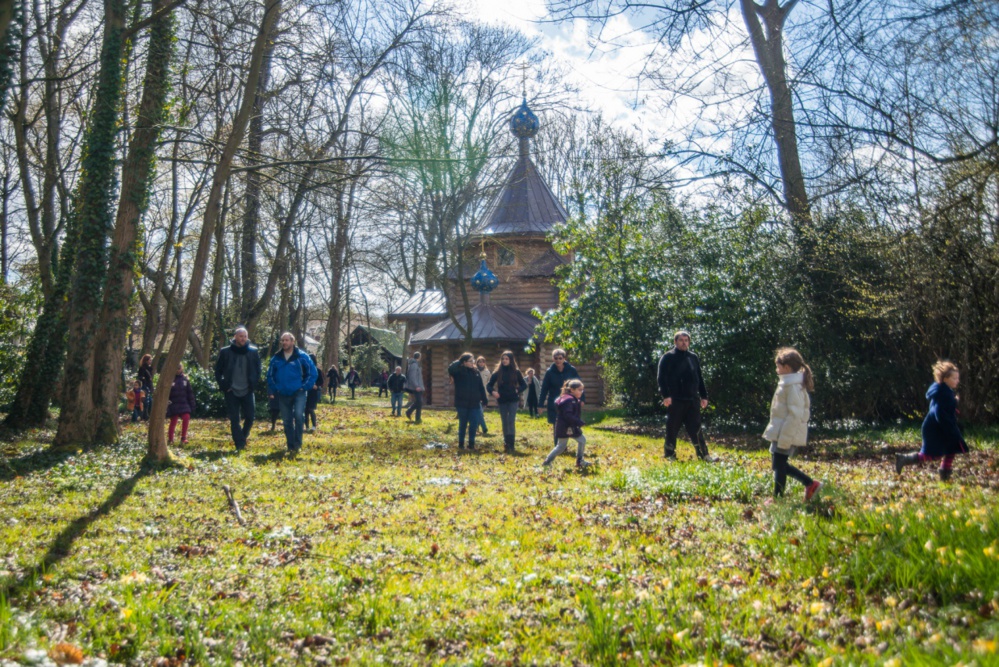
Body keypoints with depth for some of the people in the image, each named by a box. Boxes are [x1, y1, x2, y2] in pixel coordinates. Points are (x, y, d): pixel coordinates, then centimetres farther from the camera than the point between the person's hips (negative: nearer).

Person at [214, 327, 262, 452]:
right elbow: (218, 370, 6)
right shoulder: (225, 352, -1)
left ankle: (242, 438, 25)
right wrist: (223, 385, -2)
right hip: (231, 391, -1)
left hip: (247, 391, 1)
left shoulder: (253, 351, 2)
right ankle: (239, 444, 2)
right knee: (234, 419, -2)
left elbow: (258, 370, 11)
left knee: (249, 417, 1)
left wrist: (254, 384, 1)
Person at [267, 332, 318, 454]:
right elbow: (270, 375, 16)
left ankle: (297, 444, -11)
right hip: (283, 395, 4)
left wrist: (304, 387, -7)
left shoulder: (302, 356, -4)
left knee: (299, 416, -21)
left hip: (298, 393, -4)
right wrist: (274, 390, 6)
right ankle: (291, 447, 16)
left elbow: (313, 373, -2)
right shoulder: (276, 358, 6)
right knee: (287, 421, 7)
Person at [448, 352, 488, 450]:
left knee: (473, 424, 1)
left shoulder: (476, 372, 7)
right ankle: (461, 443, 18)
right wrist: (459, 361, -21)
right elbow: (450, 369, -28)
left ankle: (471, 443, 12)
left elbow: (481, 387, 10)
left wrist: (484, 399, 7)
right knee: (463, 424, 6)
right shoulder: (459, 372, -5)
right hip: (462, 403, -3)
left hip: (474, 403, 3)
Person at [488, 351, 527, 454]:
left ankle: (511, 445, -13)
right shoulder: (497, 372, 1)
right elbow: (489, 385, 5)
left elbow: (524, 385, 8)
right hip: (502, 401, 2)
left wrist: (517, 390, -9)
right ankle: (506, 444, 20)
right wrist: (492, 391, -14)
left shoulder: (516, 372, 0)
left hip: (513, 400, -2)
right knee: (504, 422, 9)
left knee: (511, 421, -11)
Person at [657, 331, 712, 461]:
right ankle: (669, 455, 9)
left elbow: (699, 378, 21)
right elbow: (661, 377, -8)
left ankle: (703, 455, 7)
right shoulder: (668, 357, 0)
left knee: (696, 429, 5)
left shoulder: (693, 358, 17)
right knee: (672, 429, 1)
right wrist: (666, 395, -17)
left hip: (692, 400, 4)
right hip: (675, 400, -4)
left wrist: (704, 396, 14)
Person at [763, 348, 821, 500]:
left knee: (779, 465, -3)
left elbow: (795, 414, -22)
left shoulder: (793, 386, -17)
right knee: (779, 464, 15)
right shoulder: (788, 382, 14)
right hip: (781, 432, 10)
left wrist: (785, 438, -22)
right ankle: (810, 484, 20)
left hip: (787, 434, -10)